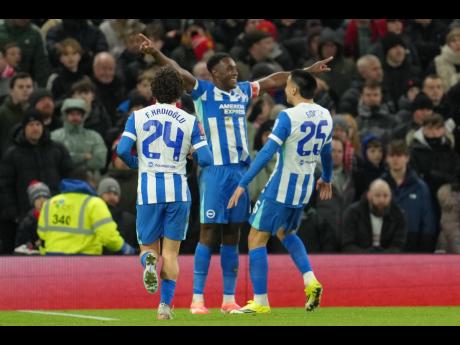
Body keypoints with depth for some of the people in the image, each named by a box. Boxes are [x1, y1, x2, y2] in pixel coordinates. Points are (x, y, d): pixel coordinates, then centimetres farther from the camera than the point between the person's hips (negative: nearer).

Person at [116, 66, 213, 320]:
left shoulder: (137, 117, 3)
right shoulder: (190, 121, 2)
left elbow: (122, 150, -7)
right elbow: (205, 159, -3)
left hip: (148, 191, 0)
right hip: (178, 190, 0)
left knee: (148, 247, 12)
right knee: (171, 252, 7)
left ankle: (149, 261, -24)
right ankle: (165, 304, -4)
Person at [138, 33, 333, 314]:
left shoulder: (244, 91, 13)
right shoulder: (203, 91, -3)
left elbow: (275, 80, 24)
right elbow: (177, 72, -18)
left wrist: (308, 71, 31)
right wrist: (156, 53, -35)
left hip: (241, 169, 6)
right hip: (215, 171, -6)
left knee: (233, 235, 8)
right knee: (208, 233, -5)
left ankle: (229, 298, 12)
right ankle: (198, 298, -3)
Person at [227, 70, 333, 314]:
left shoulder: (288, 117, -17)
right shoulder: (325, 116, 4)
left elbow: (267, 152, -21)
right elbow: (326, 153, 19)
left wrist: (243, 184, -20)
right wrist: (326, 179, 37)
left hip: (279, 190, -8)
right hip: (304, 190, 8)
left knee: (256, 239, 3)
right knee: (286, 233, 29)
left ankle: (260, 302, 3)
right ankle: (310, 281, 11)